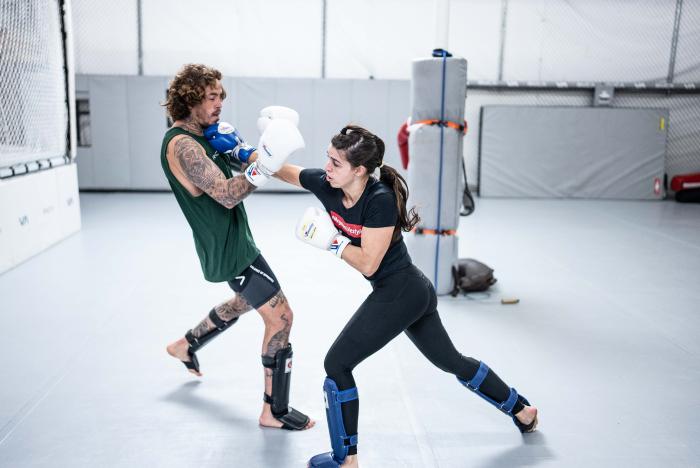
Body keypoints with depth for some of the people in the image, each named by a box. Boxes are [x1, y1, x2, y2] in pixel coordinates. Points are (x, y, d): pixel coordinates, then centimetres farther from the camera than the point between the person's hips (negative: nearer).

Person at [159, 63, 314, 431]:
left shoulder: (200, 135, 10)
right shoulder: (182, 144, -20)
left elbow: (229, 182, 10)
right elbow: (227, 195, -26)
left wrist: (240, 151, -9)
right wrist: (265, 164, -35)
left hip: (232, 241, 10)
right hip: (229, 249, -10)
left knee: (244, 302, 32)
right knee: (280, 316, -8)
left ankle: (186, 346, 51)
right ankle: (275, 411, 3)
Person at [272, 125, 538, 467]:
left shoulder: (380, 199, -25)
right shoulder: (326, 185, -5)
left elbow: (368, 263, -24)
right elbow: (285, 171, 8)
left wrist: (331, 241, -20)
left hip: (398, 294, -9)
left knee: (337, 364, -3)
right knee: (451, 361, 25)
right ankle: (522, 410, 44)